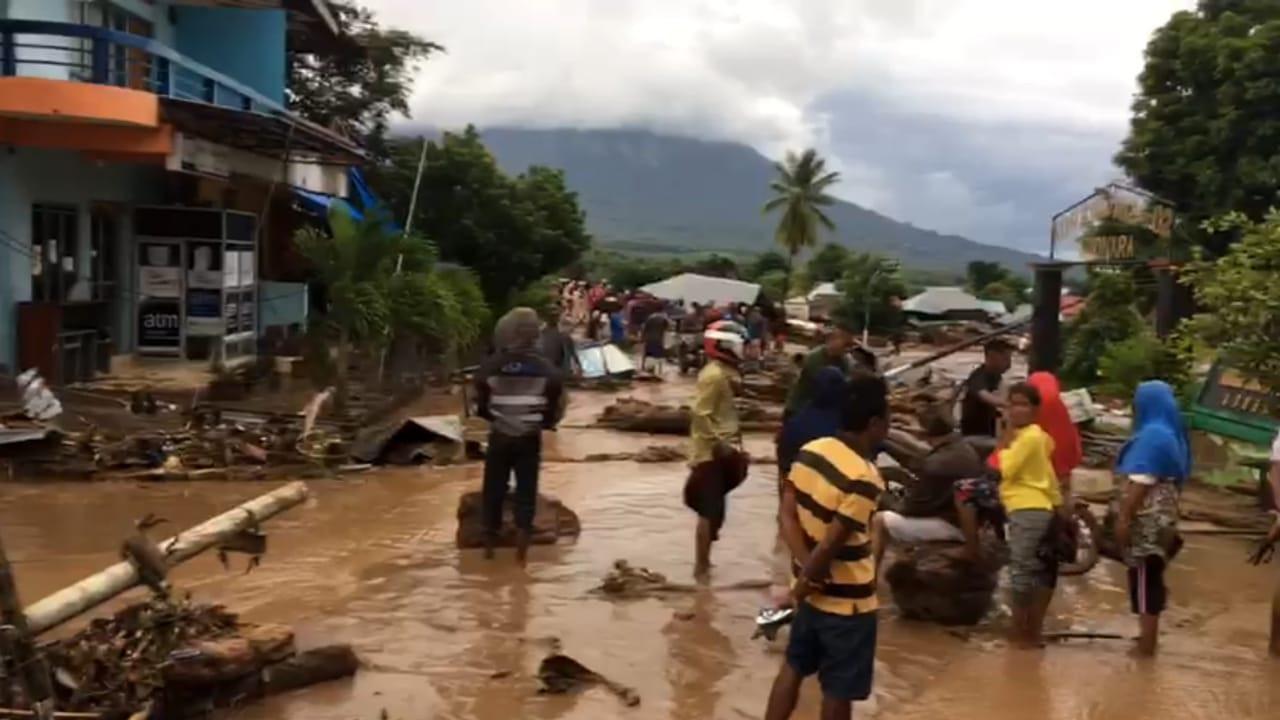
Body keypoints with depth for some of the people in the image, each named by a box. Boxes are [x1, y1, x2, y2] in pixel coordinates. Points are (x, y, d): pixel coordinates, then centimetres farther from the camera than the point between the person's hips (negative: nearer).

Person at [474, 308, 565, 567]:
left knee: (494, 489, 13)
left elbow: (480, 405, -1)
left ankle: (489, 545, 20)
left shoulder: (490, 366, -9)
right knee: (526, 491, 7)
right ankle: (521, 550, 3)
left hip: (499, 437, 0)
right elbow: (556, 405, -5)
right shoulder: (545, 368, -8)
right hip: (529, 438, 0)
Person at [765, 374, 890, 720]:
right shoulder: (864, 478, -26)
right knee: (839, 688, 9)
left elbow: (787, 515, -3)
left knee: (794, 666, 22)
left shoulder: (810, 451, -3)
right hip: (847, 600, -7)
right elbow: (832, 543, -24)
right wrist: (806, 583, -9)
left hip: (814, 591, 7)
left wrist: (806, 571, -11)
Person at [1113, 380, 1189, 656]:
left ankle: (1146, 646, 1)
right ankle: (1148, 638, 25)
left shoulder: (1151, 436, -18)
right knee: (1150, 581, 16)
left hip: (1146, 519, -10)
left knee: (1144, 583, -3)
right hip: (1160, 517, 10)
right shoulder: (1171, 434, 13)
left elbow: (1140, 482, -22)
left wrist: (1123, 518, -19)